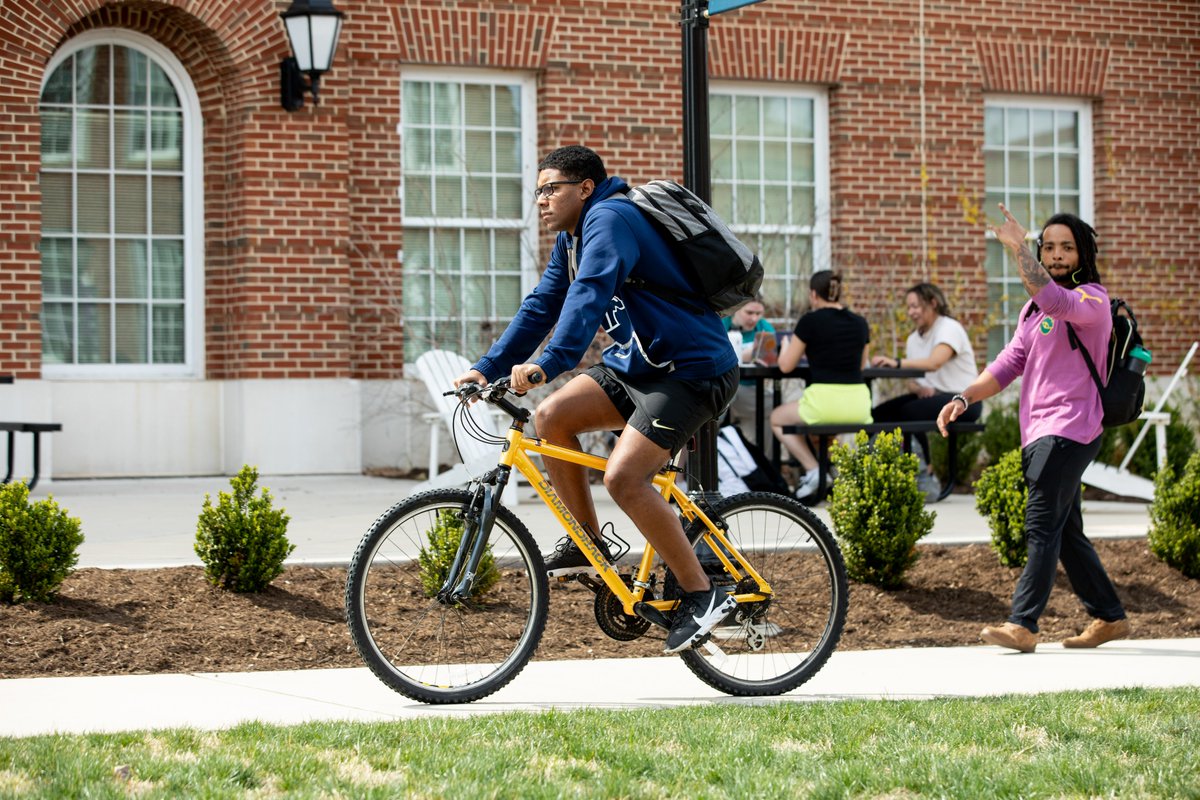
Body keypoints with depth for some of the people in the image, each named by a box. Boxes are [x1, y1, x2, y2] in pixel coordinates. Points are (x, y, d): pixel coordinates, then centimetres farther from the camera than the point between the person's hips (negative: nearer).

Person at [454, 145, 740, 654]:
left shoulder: (609, 219, -17)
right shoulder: (570, 239, 14)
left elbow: (589, 296, -33)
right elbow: (541, 307, 15)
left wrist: (548, 364, -45)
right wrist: (487, 369, 5)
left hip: (692, 371, -10)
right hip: (636, 363, 10)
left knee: (623, 477, -22)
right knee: (551, 416, -6)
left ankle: (702, 596, -12)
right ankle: (588, 543, 7)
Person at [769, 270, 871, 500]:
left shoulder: (810, 321, -4)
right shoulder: (860, 323, 10)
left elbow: (786, 366, 3)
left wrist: (786, 346, 25)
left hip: (825, 400, -6)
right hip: (859, 405, 6)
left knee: (776, 419, 22)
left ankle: (813, 470, 4)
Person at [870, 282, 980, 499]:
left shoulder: (949, 328, -11)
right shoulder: (914, 339, 15)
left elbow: (935, 363, -30)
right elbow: (912, 381, 9)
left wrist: (897, 363, -41)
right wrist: (919, 388, -16)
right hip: (931, 396, 8)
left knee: (908, 412, -32)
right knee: (880, 414, -11)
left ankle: (926, 474, -19)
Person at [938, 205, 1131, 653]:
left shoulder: (1092, 299, -7)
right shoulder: (1034, 309, 20)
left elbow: (1056, 302, -30)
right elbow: (1010, 363, 16)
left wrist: (1017, 248, -33)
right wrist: (964, 399, 2)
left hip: (1069, 429, -9)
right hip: (1039, 433, 9)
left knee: (1042, 526, -15)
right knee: (1065, 533, 13)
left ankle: (1022, 625, -18)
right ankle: (1109, 618, 22)